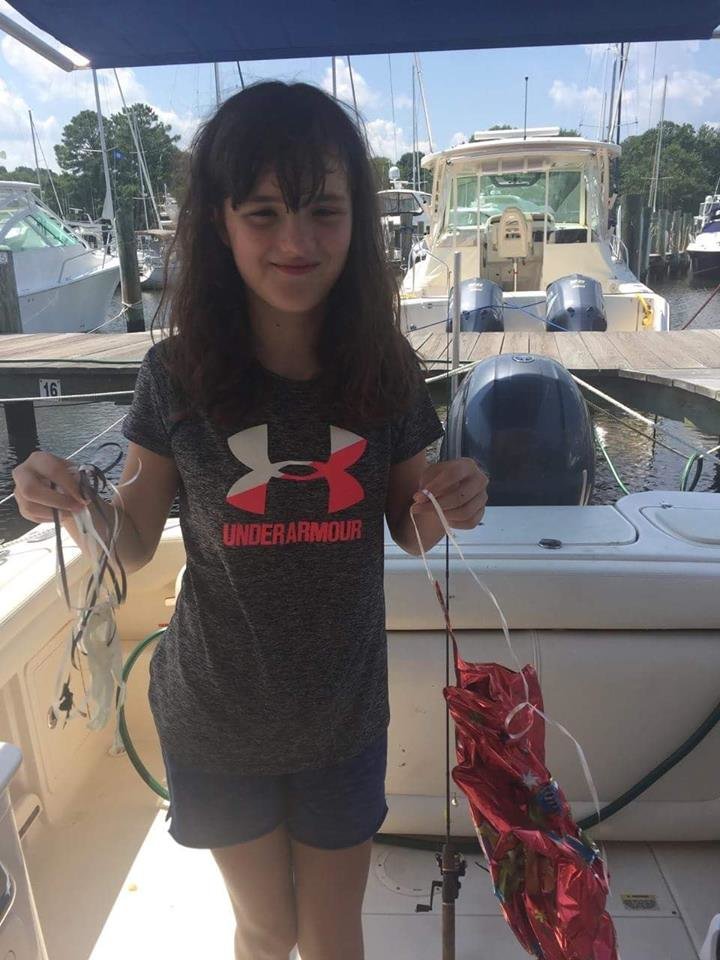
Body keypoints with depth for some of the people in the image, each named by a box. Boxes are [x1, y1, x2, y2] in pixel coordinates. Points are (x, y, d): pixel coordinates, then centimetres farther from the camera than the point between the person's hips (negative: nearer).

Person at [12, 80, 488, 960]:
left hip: (344, 715, 1)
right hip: (216, 719, 0)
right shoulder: (178, 374, -16)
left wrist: (445, 507, -22)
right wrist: (71, 506, -26)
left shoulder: (383, 368, -12)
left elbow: (408, 529, -1)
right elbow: (134, 542, -6)